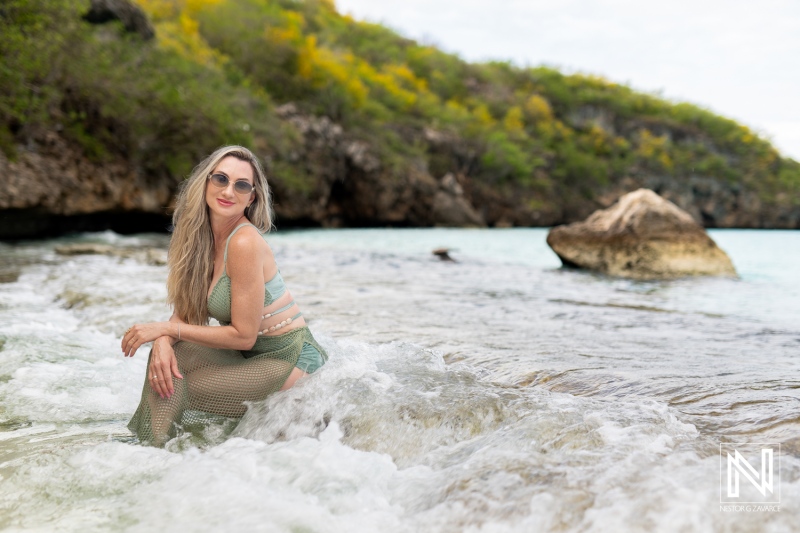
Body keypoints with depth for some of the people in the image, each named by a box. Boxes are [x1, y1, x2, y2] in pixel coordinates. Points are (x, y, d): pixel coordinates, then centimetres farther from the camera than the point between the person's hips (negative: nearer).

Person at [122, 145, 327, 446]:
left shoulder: (245, 242, -23)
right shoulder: (204, 237, 2)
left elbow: (243, 335, -20)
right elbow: (186, 311, 3)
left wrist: (166, 329, -14)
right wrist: (163, 340, -19)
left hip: (290, 362, -8)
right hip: (253, 356, 8)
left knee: (172, 392, -13)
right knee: (168, 352, -8)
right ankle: (154, 447, 3)